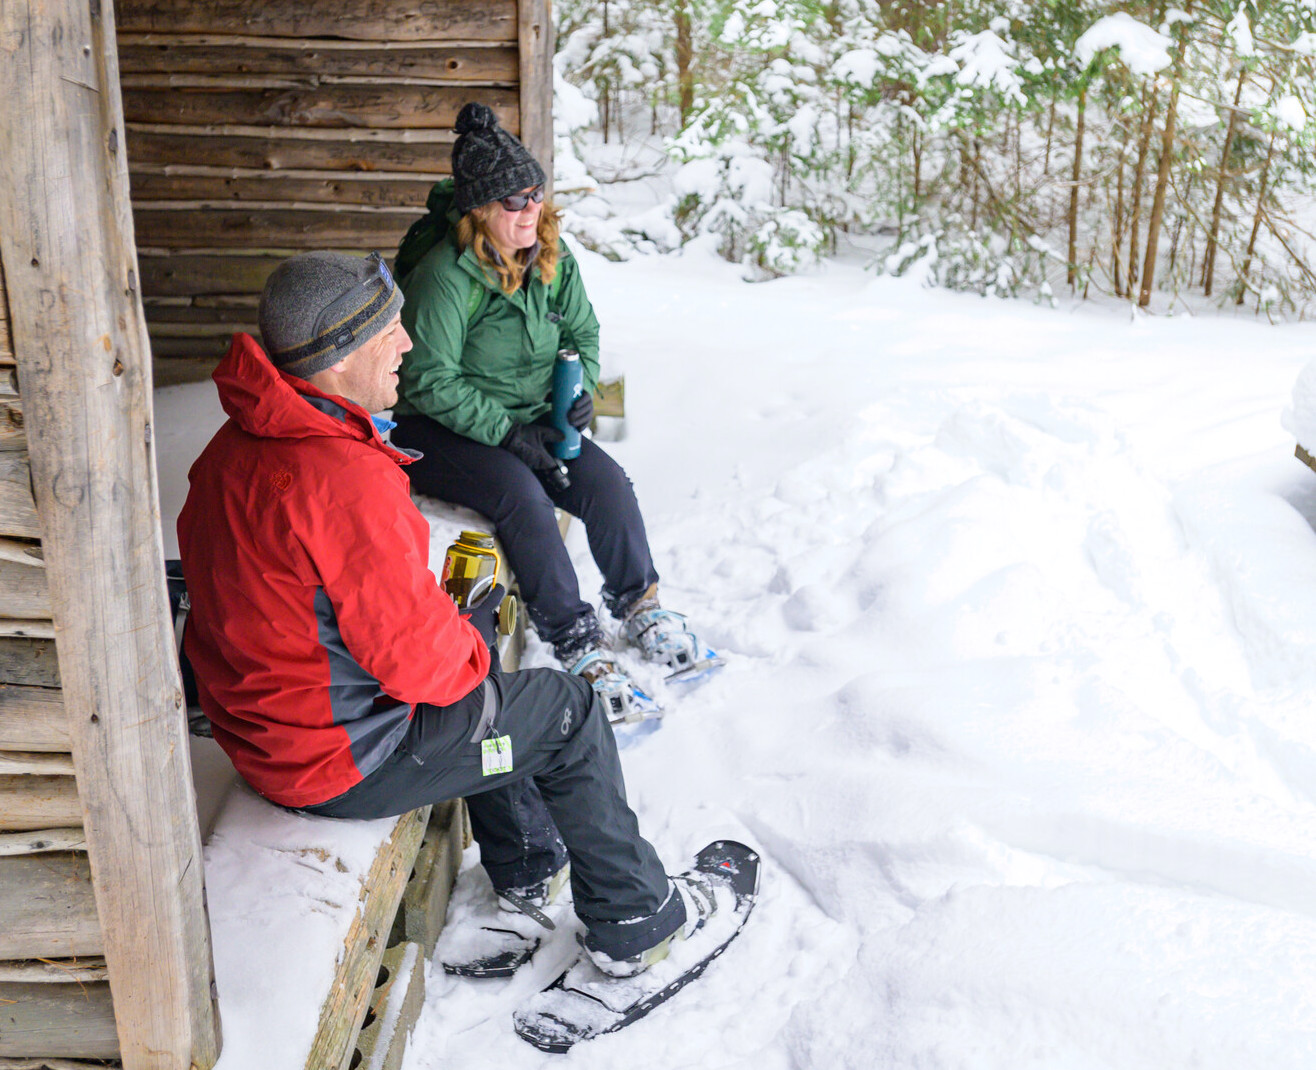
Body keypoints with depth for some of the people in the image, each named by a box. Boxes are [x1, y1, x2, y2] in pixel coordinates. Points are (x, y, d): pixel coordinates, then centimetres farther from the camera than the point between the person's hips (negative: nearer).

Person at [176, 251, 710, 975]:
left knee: (474, 624, 28)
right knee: (569, 712, 6)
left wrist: (456, 625, 9)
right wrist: (468, 653, -4)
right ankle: (633, 920, 25)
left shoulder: (234, 448, 1)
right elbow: (414, 657, -26)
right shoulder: (346, 481, -31)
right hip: (343, 762, -9)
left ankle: (525, 862, 42)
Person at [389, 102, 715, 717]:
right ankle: (576, 643, -20)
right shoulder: (445, 276, -21)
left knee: (606, 480, -14)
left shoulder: (553, 258, 0)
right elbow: (431, 382, -21)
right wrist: (508, 432, -23)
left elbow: (583, 332, 14)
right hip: (441, 432, -6)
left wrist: (578, 389, -6)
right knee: (521, 495, -30)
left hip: (531, 420, 6)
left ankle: (638, 606, 6)